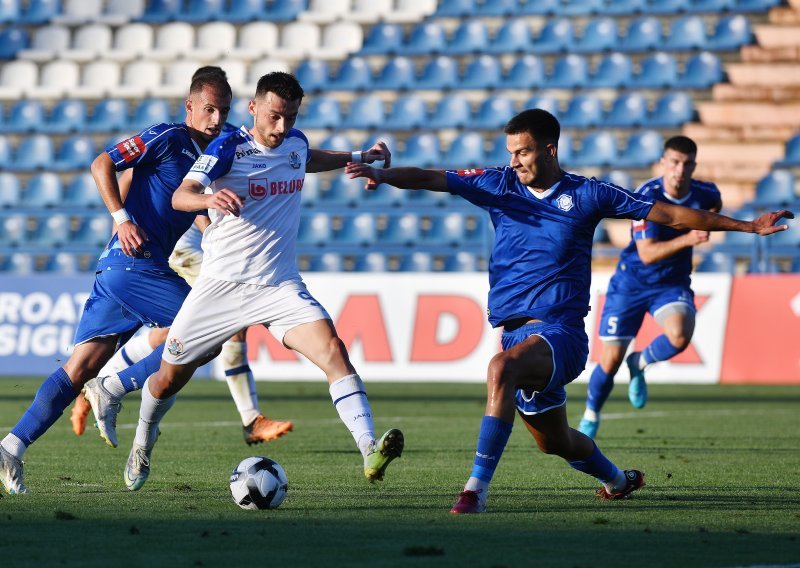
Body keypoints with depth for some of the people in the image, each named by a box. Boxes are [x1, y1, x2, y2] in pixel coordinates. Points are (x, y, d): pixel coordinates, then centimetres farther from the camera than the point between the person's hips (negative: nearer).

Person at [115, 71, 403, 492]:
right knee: (169, 378, 8)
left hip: (281, 287, 3)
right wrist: (210, 197, -49)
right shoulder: (229, 148, -12)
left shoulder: (295, 142, 6)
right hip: (221, 284, -3)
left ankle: (369, 451, -32)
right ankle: (143, 440, 40)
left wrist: (359, 157, 22)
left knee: (333, 351, -22)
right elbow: (180, 196, -27)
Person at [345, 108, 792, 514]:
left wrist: (747, 226, 3)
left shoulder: (587, 195, 0)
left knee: (501, 368, -35)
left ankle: (477, 489, -36)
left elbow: (671, 215, 4)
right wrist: (382, 174, -18)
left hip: (561, 332, -5)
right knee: (556, 442, 16)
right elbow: (430, 179, 1)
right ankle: (617, 480, 48)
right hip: (514, 329, 5)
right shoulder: (499, 185, 8)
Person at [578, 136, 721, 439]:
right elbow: (647, 253, -29)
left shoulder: (705, 193, -9)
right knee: (610, 361, 0)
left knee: (680, 335, -30)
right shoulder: (648, 196, -23)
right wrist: (687, 238, -38)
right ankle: (590, 419, 28)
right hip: (631, 282, -2)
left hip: (673, 283, 2)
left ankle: (639, 364, 4)